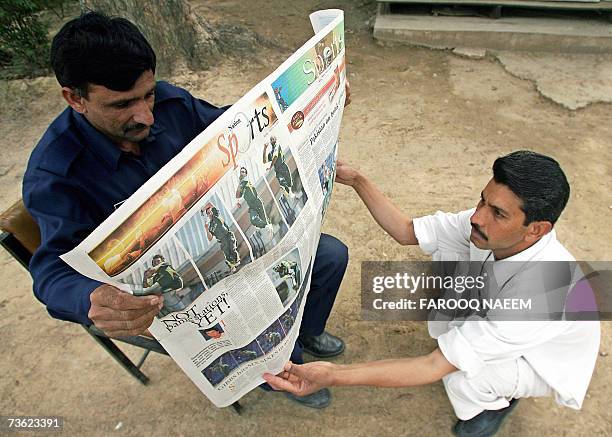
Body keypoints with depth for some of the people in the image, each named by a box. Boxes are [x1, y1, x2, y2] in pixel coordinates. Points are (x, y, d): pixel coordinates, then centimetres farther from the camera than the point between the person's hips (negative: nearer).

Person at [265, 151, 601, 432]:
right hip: (498, 321, 5)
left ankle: (498, 398, 5)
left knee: (460, 377, -33)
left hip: (547, 358, -5)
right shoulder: (487, 223, -26)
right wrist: (354, 179, -22)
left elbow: (435, 366, -43)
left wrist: (333, 376, -49)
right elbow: (405, 231, -15)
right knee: (444, 254, -14)